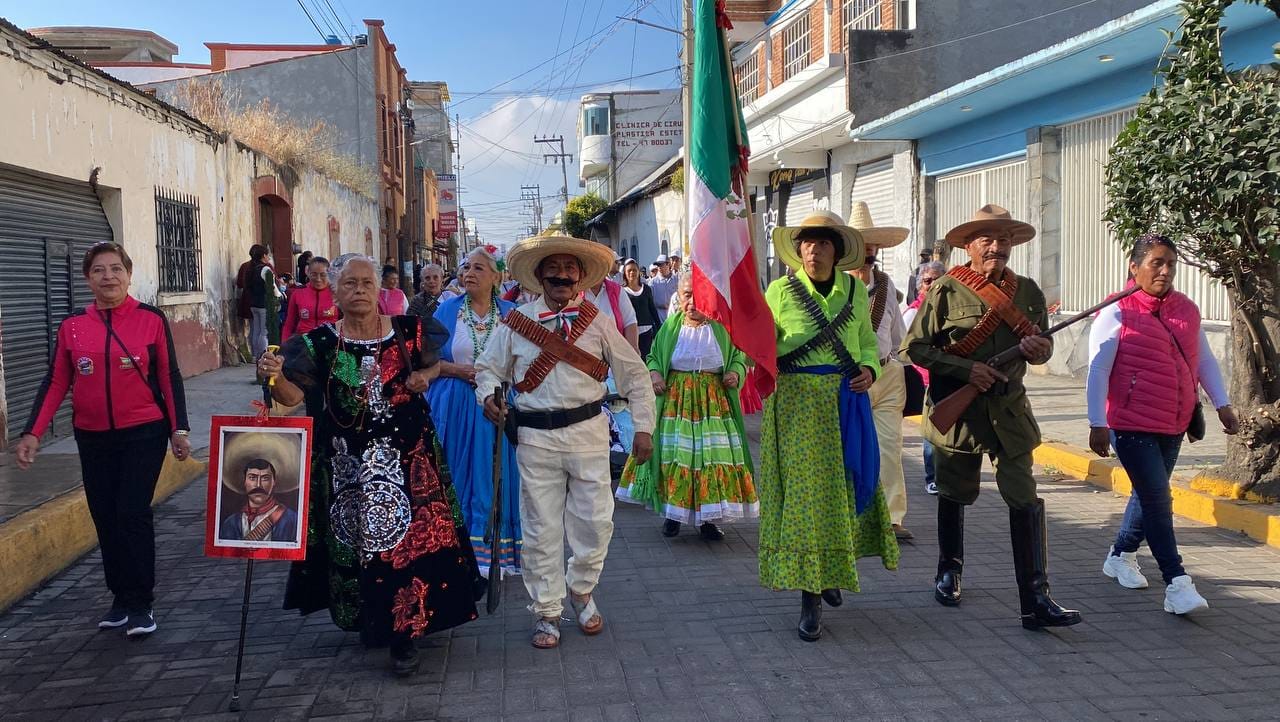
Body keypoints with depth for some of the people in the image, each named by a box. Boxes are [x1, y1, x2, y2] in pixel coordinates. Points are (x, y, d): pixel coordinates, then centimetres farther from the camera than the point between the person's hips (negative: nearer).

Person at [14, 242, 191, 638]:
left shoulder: (151, 319, -5)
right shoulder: (72, 326, 3)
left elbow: (169, 376, -2)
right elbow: (55, 383, 5)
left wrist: (179, 429, -5)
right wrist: (32, 433, -4)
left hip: (144, 433, -4)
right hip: (93, 438, 4)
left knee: (133, 514, -9)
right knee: (105, 520, 9)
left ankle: (141, 605, 3)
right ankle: (121, 599, 22)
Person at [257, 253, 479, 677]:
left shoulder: (408, 332, 0)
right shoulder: (320, 344, -2)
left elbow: (433, 364, 19)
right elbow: (292, 396, -11)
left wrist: (424, 376, -3)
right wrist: (275, 377, -31)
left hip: (406, 457, 0)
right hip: (347, 465, 0)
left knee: (411, 535, -3)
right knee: (356, 541, 8)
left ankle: (404, 633, 9)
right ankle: (369, 621, 30)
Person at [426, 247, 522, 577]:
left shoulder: (510, 314, 4)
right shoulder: (448, 311, 4)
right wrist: (461, 371, -13)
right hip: (454, 407, 0)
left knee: (493, 476, 2)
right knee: (455, 476, 3)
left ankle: (488, 552, 12)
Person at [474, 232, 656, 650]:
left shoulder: (596, 323, 3)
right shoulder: (516, 323, 4)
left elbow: (635, 375, 7)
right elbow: (487, 368, 15)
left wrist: (644, 427, 0)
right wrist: (488, 395, -7)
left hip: (588, 432, 0)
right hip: (536, 438, 0)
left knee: (594, 521, 3)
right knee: (541, 529, 5)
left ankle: (582, 591, 30)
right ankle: (547, 612, 20)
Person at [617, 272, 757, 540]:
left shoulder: (721, 327, 3)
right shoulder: (671, 326, 4)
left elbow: (739, 358, 10)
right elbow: (653, 357, 10)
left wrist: (736, 374, -10)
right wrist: (654, 373, -10)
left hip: (713, 402, 0)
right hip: (675, 399, 0)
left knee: (712, 455, -1)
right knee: (674, 454, 1)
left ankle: (707, 518, 12)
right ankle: (673, 513, 18)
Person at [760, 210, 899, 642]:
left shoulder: (856, 291, 7)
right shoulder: (780, 290, -1)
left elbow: (867, 341, 17)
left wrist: (869, 370, -2)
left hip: (845, 402, 3)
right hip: (796, 401, -3)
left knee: (845, 487, 10)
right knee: (803, 491, -4)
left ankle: (832, 572, 36)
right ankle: (810, 597, 3)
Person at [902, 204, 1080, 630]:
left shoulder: (1027, 291, 6)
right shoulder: (946, 290, -6)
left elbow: (1043, 346, 16)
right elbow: (915, 347, -8)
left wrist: (1038, 350, -9)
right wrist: (967, 369, -17)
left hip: (1009, 411, 2)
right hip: (957, 408, -2)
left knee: (1025, 501, -5)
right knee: (954, 495, 14)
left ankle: (1035, 600, 0)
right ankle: (949, 571, 37)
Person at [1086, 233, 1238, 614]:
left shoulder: (1187, 310, 9)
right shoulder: (1117, 312, -10)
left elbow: (1205, 360, 19)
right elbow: (1097, 371, -11)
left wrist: (1222, 404, 15)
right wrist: (1098, 425, -14)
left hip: (1173, 426, 7)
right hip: (1131, 425, -7)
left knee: (1150, 494, 15)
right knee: (1157, 498, -9)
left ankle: (1121, 556, 34)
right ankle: (1177, 583, -6)